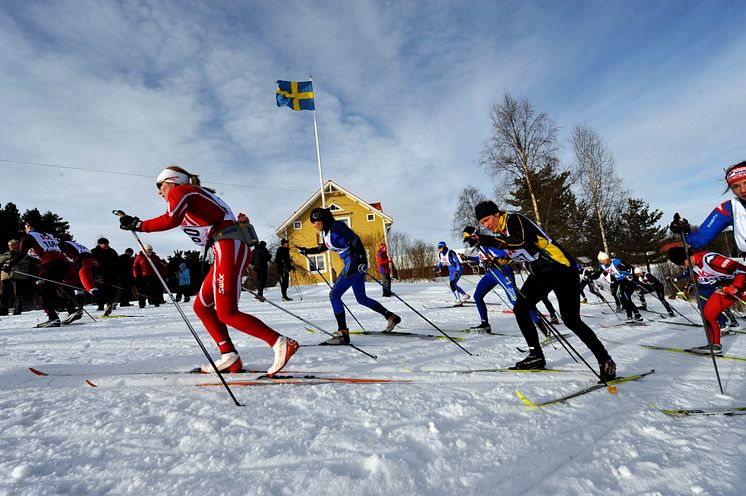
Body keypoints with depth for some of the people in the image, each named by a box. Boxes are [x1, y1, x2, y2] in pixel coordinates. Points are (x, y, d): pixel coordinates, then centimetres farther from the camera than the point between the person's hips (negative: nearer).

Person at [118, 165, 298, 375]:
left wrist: (139, 225, -2)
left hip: (230, 247, -9)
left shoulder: (178, 191, 5)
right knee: (201, 306, 12)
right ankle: (230, 358, 9)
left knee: (227, 313, -12)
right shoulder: (195, 196, 30)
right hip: (230, 249, 9)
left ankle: (281, 344, -16)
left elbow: (171, 219, -14)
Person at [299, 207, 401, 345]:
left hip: (355, 262, -10)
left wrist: (360, 257, -29)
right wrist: (307, 251, 33)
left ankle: (343, 334, -10)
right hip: (351, 264, 10)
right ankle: (391, 317, 28)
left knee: (334, 295, -10)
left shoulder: (336, 226, -12)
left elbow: (354, 239, -20)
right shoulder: (326, 232, 14)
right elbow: (324, 247, 33)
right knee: (361, 298, 17)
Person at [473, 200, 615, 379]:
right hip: (539, 274, 9)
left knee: (571, 320, -9)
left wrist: (486, 240, -40)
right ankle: (536, 356, 13)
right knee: (520, 310, 1)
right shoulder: (501, 232, 8)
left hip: (560, 269, -9)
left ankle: (606, 362, 10)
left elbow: (519, 241, -38)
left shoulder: (514, 220, -17)